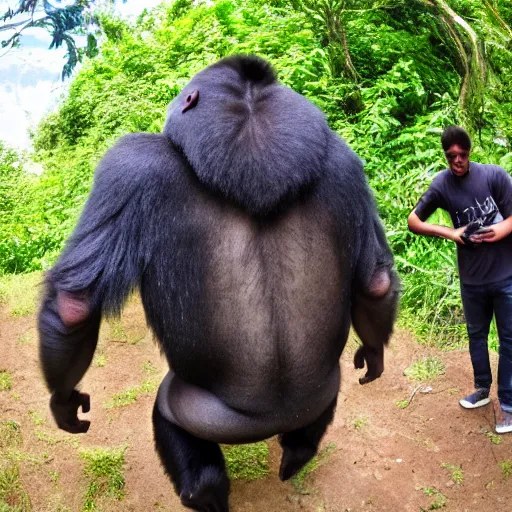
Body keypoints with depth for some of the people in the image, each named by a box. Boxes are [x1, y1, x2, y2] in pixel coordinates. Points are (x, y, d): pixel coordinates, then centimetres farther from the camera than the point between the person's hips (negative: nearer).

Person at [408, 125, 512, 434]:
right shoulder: (441, 186, -6)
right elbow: (413, 222, -1)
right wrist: (449, 233, -12)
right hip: (472, 278, 3)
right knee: (476, 335, 18)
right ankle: (483, 389, 39)